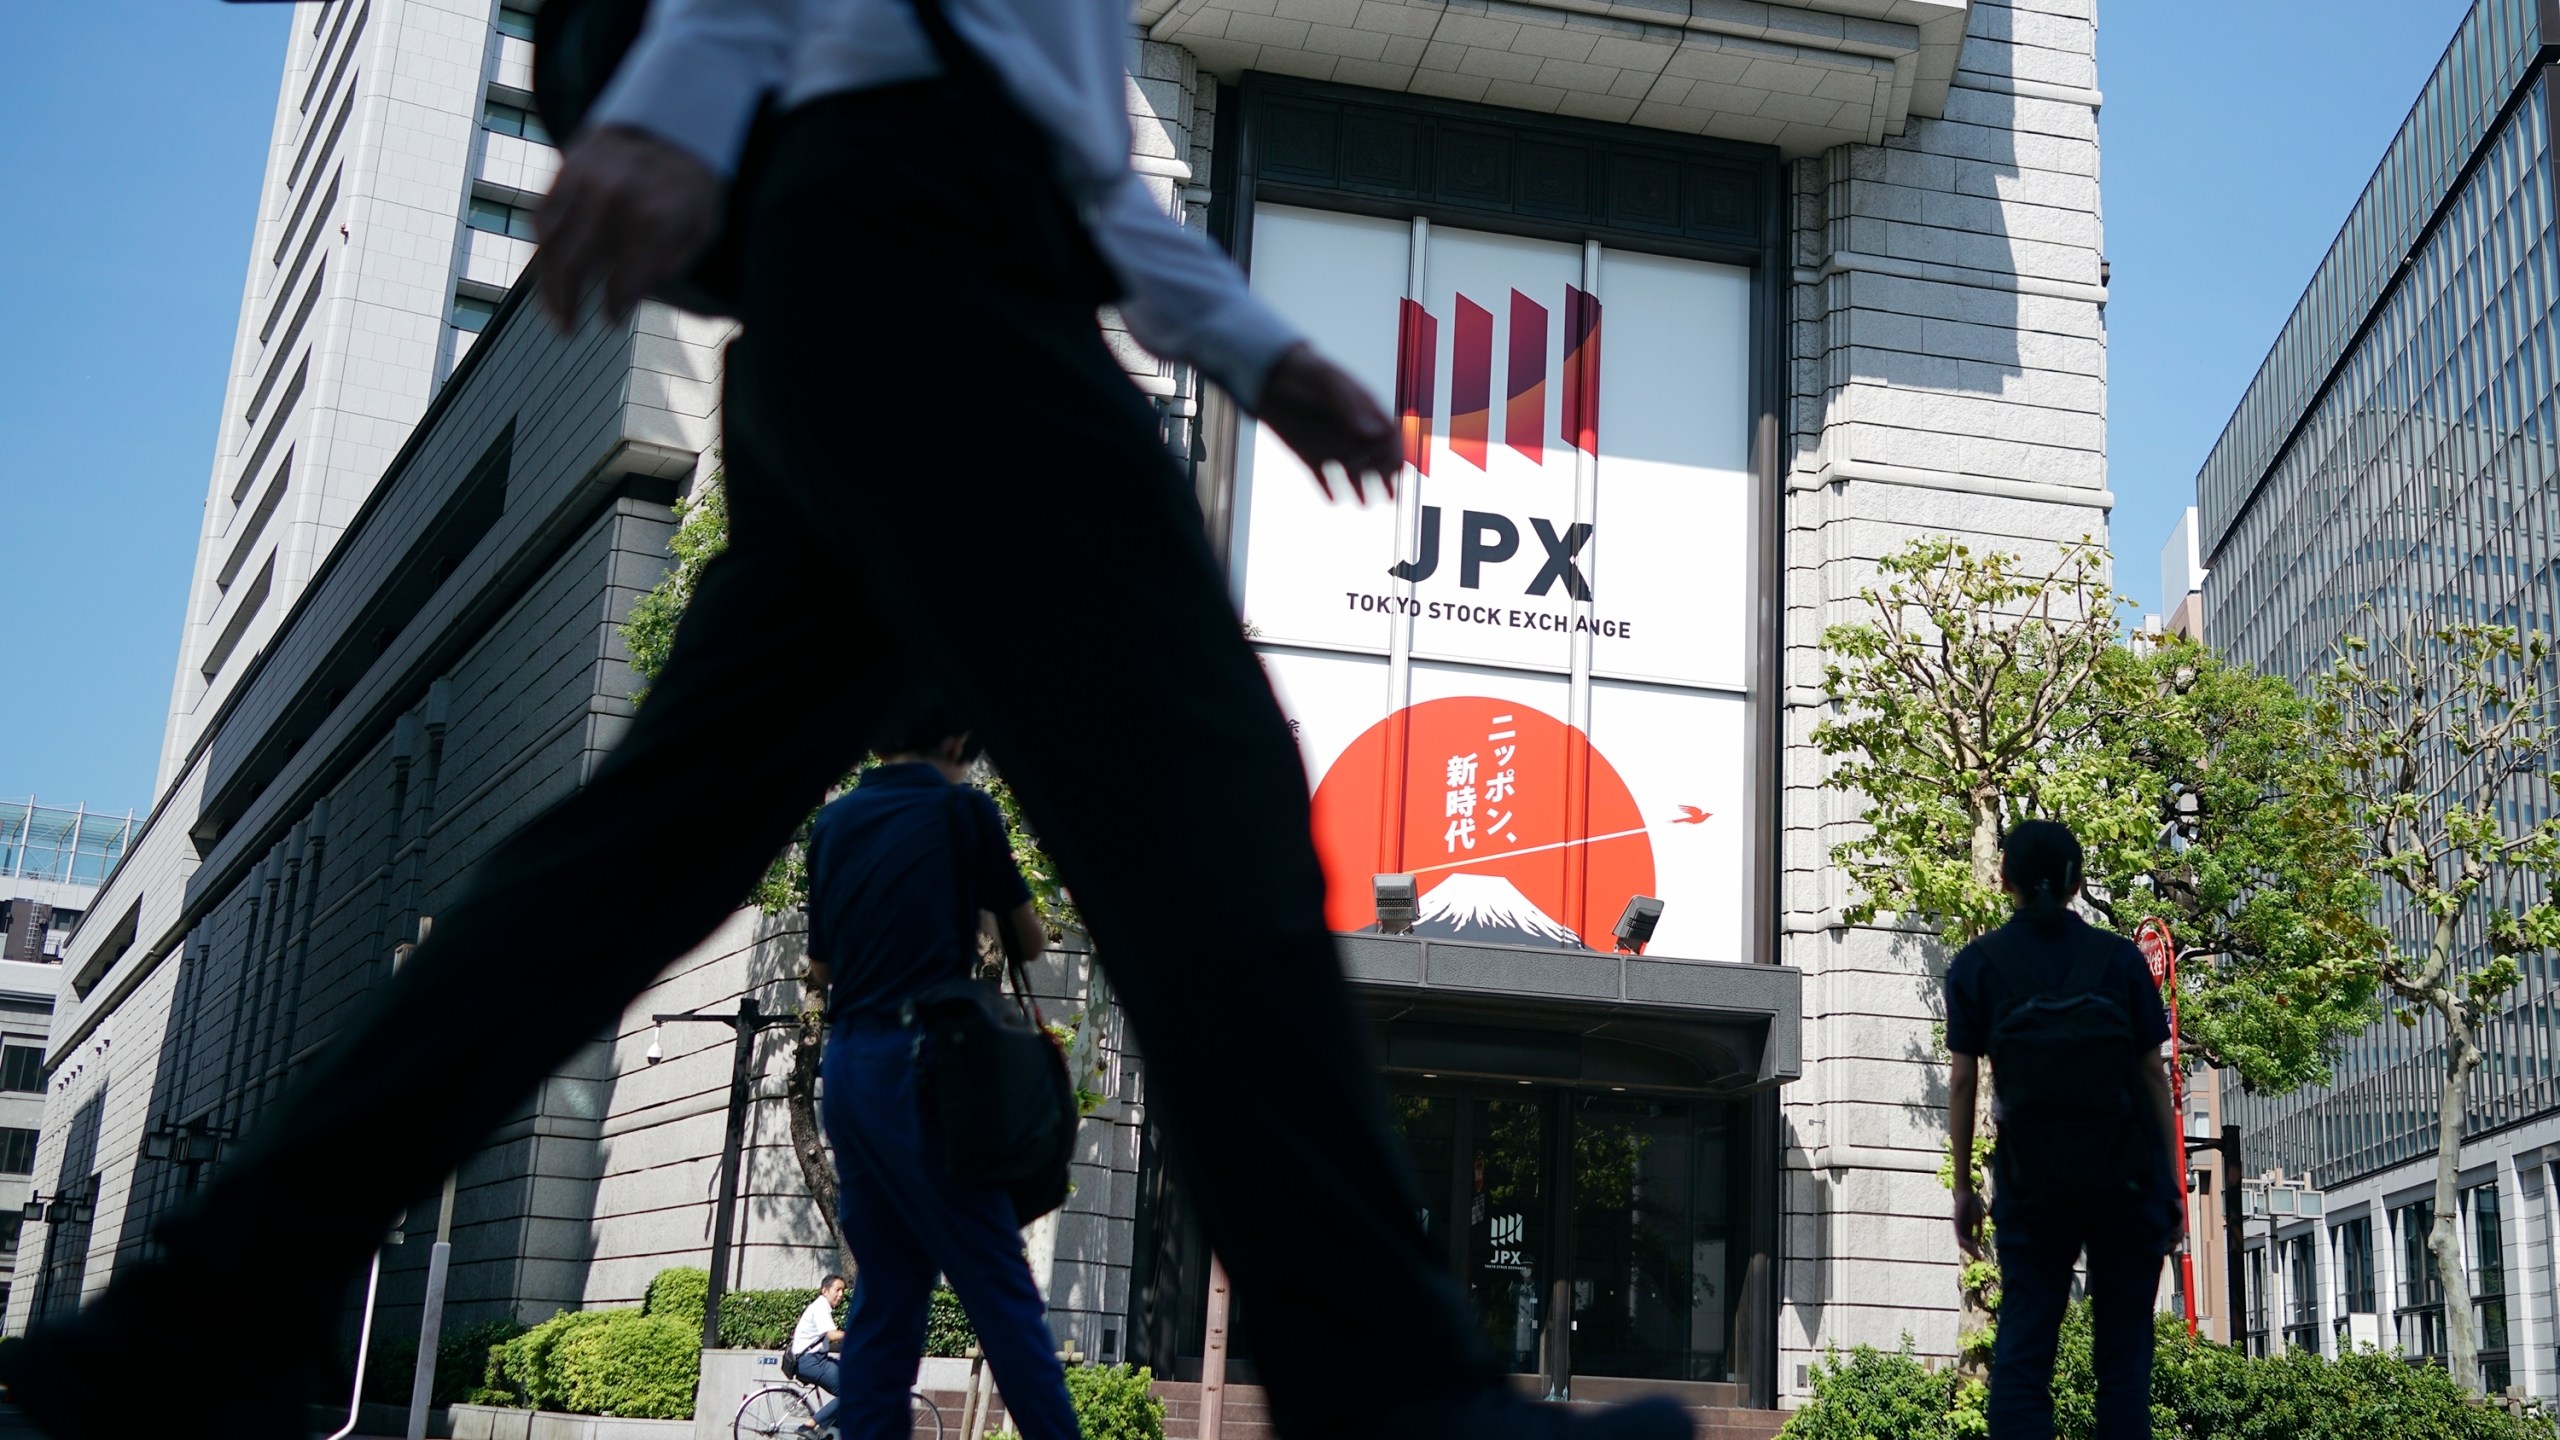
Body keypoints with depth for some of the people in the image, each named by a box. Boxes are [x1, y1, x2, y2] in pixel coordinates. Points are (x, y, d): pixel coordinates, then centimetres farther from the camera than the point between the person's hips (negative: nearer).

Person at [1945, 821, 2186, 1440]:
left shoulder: (1977, 965, 1)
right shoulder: (2120, 958, 2)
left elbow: (1963, 1081, -2)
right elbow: (2153, 1074, 1)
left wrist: (1963, 1185, 5)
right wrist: (2172, 1181, 7)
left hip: (2031, 1180, 0)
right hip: (2124, 1176, 1)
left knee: (2022, 1343, 1)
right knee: (2124, 1345, 6)